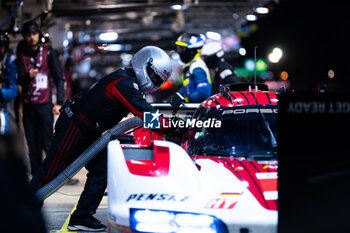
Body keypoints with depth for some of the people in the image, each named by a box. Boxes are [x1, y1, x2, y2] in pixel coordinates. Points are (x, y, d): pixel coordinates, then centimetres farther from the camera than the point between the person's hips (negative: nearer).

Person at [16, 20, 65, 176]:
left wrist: (59, 102, -6)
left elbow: (59, 78, 2)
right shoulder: (22, 54, 10)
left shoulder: (49, 53, 3)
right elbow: (19, 79, 5)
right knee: (32, 144, 5)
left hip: (45, 104, -3)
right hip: (28, 105, 3)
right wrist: (28, 76, -19)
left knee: (47, 143, -7)